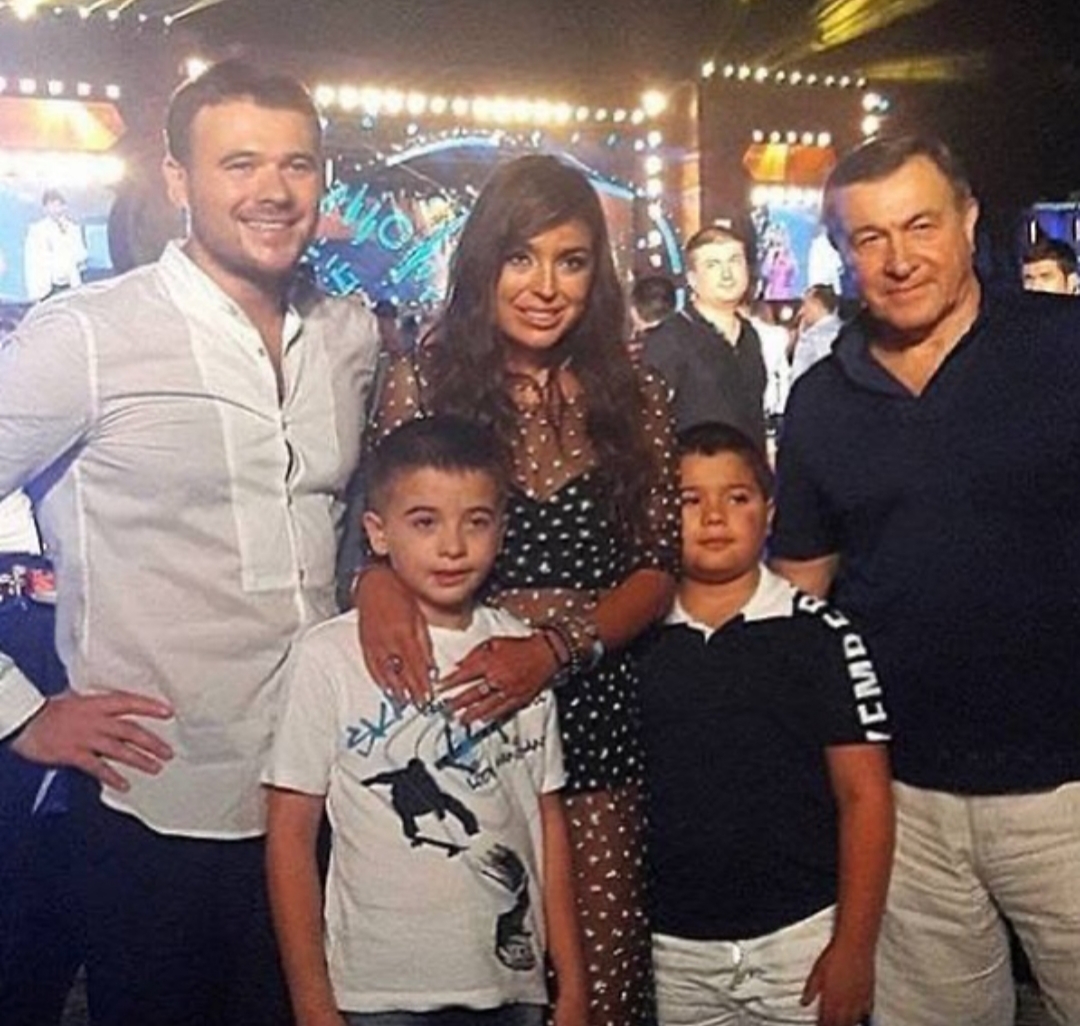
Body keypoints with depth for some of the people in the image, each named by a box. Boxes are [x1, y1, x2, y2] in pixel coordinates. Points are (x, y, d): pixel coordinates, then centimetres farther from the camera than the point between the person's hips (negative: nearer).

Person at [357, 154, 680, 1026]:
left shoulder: (633, 400, 4)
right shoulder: (422, 387, -1)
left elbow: (660, 568, 3)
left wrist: (558, 646, -13)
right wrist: (376, 580, -21)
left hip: (592, 715, 2)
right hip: (455, 713, -1)